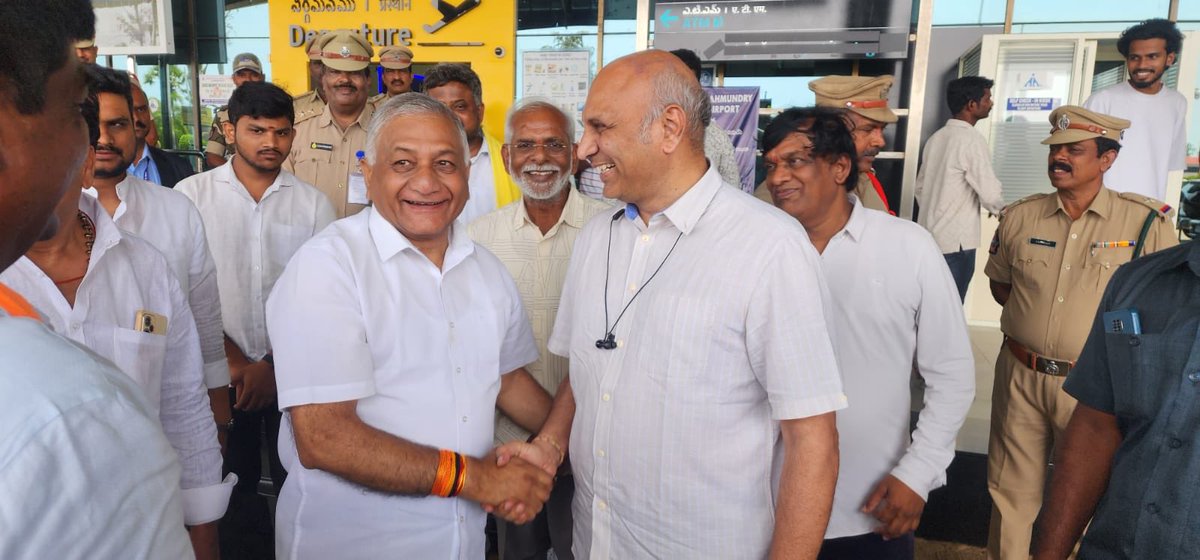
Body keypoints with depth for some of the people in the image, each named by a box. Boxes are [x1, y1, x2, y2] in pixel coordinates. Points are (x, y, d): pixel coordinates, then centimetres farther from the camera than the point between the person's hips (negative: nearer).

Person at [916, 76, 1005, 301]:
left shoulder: (936, 138, 10)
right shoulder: (972, 140, -14)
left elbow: (920, 187, 17)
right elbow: (989, 194, -16)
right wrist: (1003, 211, 4)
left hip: (929, 236, 8)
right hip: (955, 241, -8)